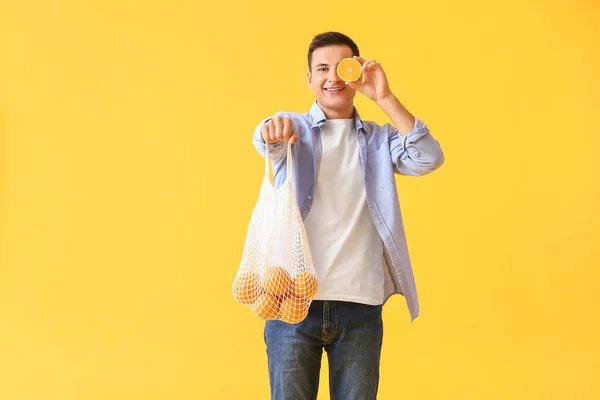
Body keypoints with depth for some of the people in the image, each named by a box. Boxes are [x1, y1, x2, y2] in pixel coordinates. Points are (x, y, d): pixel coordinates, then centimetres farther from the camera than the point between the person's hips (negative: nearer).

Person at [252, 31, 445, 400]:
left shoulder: (379, 139, 12)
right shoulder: (293, 129, 7)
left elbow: (429, 159, -6)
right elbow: (266, 141, -17)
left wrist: (385, 98, -14)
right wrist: (272, 131, -42)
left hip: (361, 304, 1)